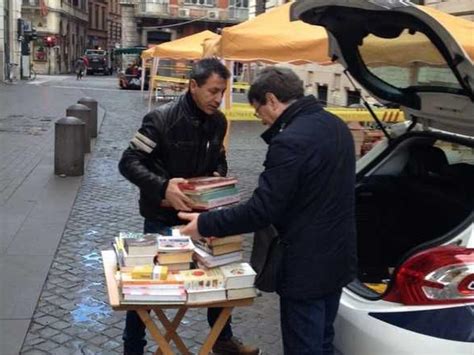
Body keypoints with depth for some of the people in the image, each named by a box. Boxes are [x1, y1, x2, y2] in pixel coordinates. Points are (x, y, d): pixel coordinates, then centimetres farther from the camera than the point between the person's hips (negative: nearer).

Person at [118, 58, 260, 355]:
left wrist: (220, 176, -9)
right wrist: (163, 187, -35)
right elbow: (129, 163, -21)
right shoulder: (162, 119, -21)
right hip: (162, 218, -6)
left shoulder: (218, 122, -1)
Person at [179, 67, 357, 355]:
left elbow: (262, 210, -23)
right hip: (338, 256, 9)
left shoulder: (290, 140, -24)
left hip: (306, 266, -9)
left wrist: (205, 224, -11)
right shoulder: (336, 125, 5)